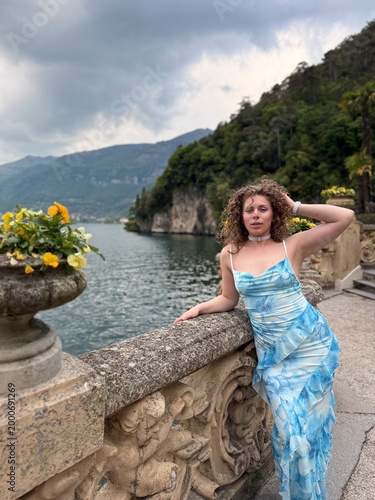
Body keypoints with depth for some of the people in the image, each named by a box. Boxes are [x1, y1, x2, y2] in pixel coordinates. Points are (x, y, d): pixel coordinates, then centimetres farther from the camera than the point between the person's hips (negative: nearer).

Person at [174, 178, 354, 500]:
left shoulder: (293, 245, -6)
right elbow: (229, 299, 10)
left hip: (312, 344, -1)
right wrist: (199, 309, -4)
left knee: (311, 425, 11)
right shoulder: (230, 254, 0)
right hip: (272, 354, 1)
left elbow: (345, 217, -10)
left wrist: (295, 208, -8)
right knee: (291, 429, 5)